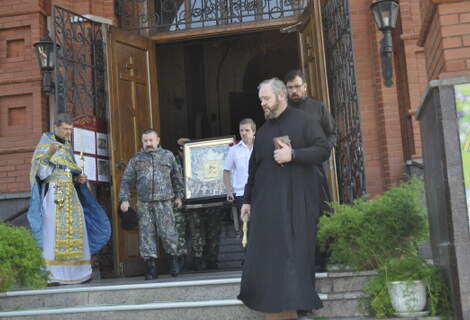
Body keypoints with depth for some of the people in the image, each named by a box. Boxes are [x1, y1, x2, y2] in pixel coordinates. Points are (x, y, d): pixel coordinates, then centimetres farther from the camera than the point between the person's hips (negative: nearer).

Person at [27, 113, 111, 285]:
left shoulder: (67, 147, 18)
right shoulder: (45, 144, -1)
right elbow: (40, 171, -13)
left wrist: (79, 178, 3)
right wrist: (49, 153, -29)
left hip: (70, 194, 6)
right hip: (53, 193, -6)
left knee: (74, 232, 1)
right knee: (53, 232, -13)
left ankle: (76, 272, 5)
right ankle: (50, 275, -14)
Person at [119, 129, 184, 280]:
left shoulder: (168, 156, 12)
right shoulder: (136, 159, 11)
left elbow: (177, 178, 18)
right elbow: (126, 180, 9)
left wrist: (178, 196, 16)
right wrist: (124, 199, 0)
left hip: (164, 202, -1)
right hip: (144, 203, 1)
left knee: (167, 233, -5)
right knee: (146, 234, -1)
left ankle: (173, 258, 19)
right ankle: (151, 267, 4)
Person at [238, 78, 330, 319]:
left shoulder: (302, 121, 1)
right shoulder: (263, 131, 16)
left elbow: (324, 150, -7)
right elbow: (253, 168, 18)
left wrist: (293, 154, -16)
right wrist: (247, 200, 14)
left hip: (296, 200, -5)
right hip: (267, 202, 5)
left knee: (294, 251, -4)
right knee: (268, 254, 0)